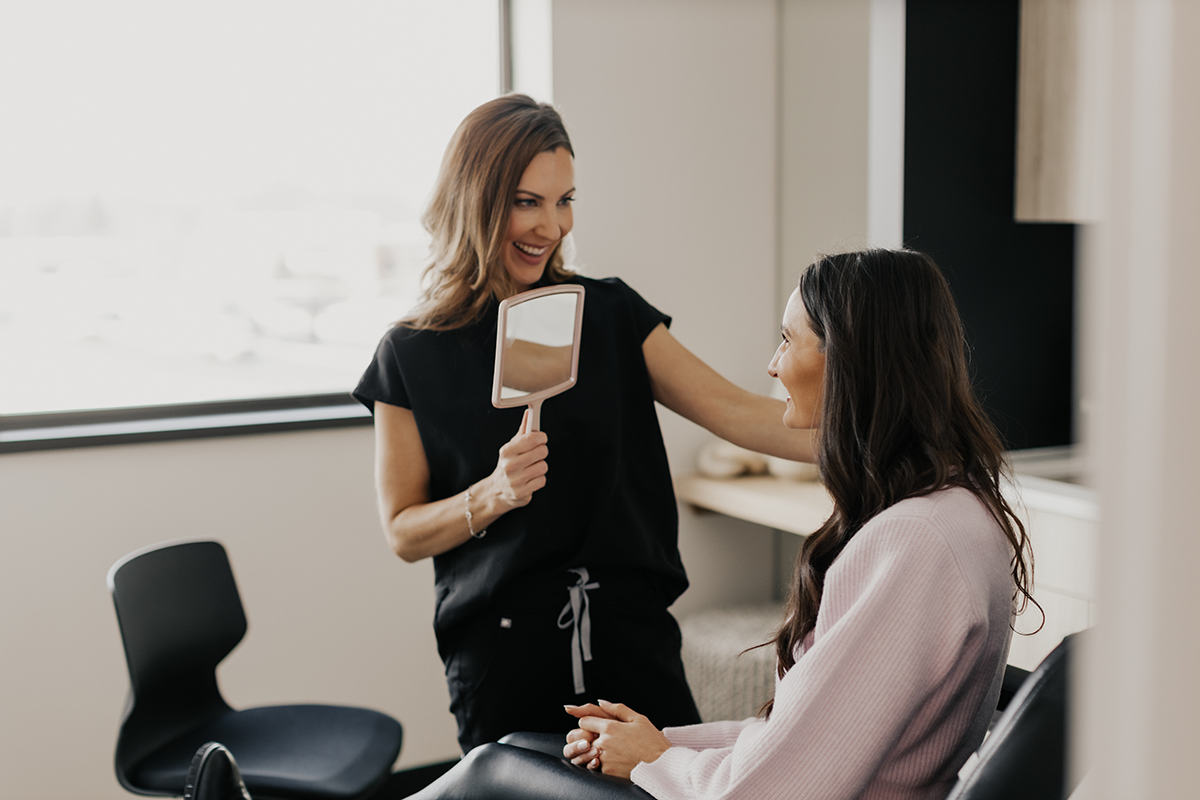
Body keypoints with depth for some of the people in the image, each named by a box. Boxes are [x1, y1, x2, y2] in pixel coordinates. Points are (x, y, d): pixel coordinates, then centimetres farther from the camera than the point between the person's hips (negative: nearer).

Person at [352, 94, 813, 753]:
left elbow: (733, 410, -6)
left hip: (630, 640, 2)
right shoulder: (412, 354, -2)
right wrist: (493, 495, -18)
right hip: (499, 653, -1)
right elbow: (403, 532, 0)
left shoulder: (610, 314, 3)